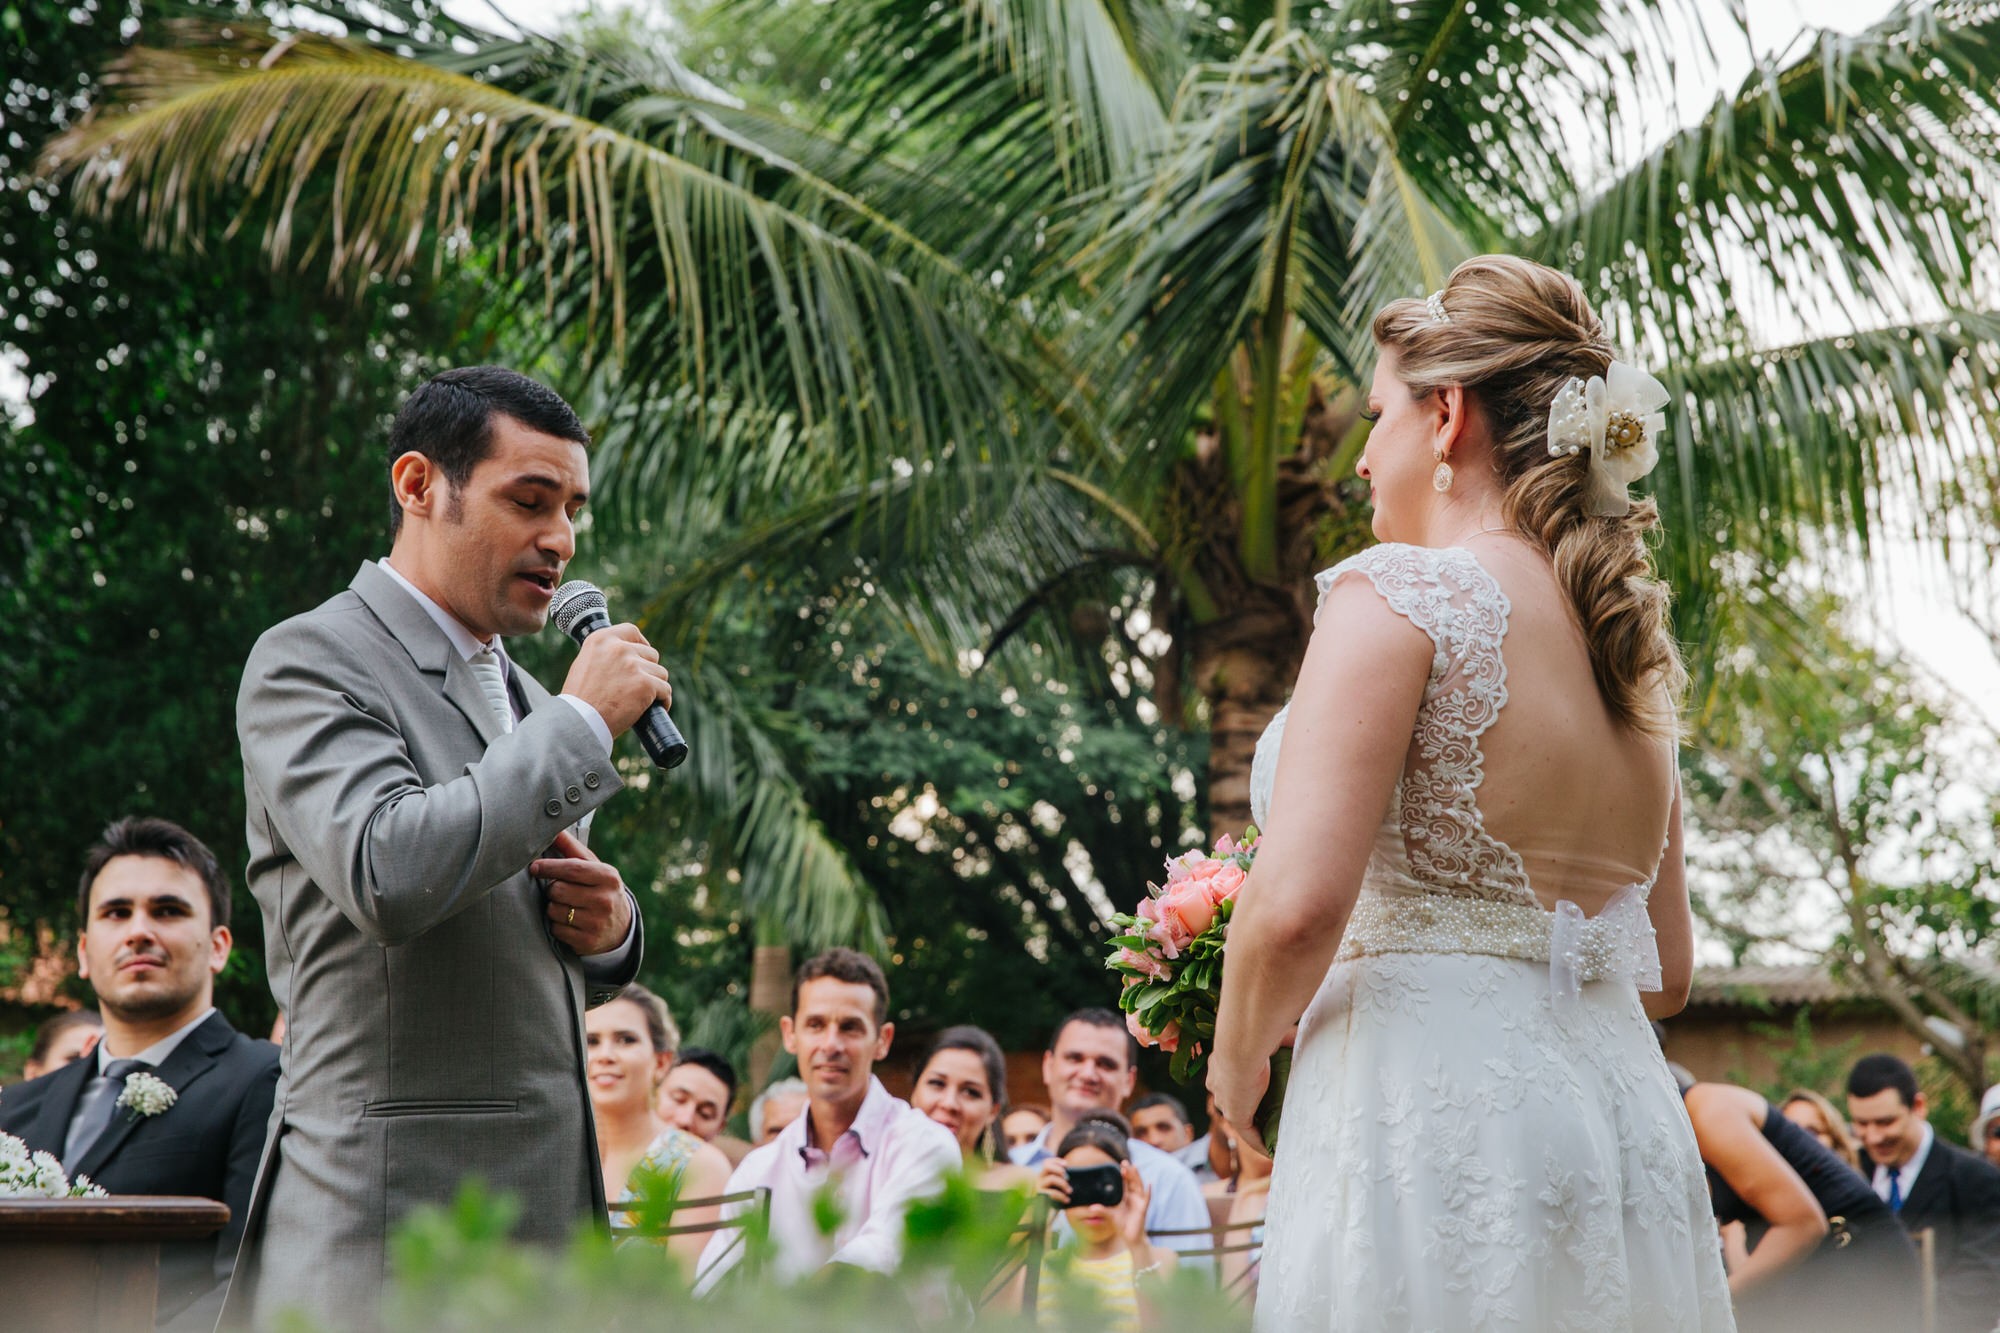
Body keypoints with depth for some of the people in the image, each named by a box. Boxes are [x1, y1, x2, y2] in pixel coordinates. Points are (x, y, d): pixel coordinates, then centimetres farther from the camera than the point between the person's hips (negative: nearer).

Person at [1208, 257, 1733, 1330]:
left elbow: (1296, 905, -19)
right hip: (1629, 1131, 8)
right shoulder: (1629, 645, 15)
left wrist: (1238, 1059, -1)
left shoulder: (1403, 594, -9)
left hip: (1435, 1117, -8)